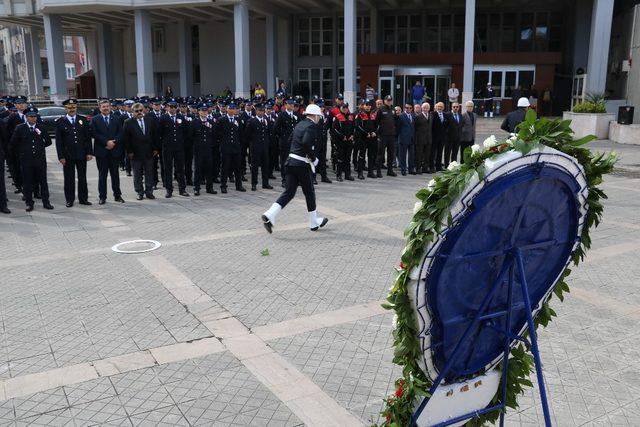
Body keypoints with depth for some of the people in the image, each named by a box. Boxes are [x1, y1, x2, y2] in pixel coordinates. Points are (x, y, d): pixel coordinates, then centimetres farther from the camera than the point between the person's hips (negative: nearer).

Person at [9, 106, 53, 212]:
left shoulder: (41, 128, 3)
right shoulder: (20, 128, -1)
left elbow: (48, 142, 11)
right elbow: (13, 144, 5)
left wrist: (40, 147, 6)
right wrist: (20, 153, 7)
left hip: (40, 159, 1)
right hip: (26, 161, -1)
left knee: (43, 182, 6)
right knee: (27, 183, 5)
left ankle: (46, 202, 14)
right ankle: (29, 203, 14)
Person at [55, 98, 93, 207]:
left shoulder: (83, 120, 6)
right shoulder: (60, 122, 0)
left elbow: (88, 137, 5)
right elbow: (58, 141, -2)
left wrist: (89, 152, -2)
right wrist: (61, 156, -8)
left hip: (81, 154, 2)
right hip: (67, 156, -1)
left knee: (82, 178, 9)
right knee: (69, 179, 5)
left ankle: (83, 198, 17)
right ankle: (69, 200, 13)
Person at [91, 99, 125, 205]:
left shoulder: (116, 119, 9)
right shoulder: (95, 120, 3)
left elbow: (120, 133, 2)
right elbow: (94, 134, -8)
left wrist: (114, 142, -13)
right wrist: (106, 142, -15)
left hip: (114, 151, 2)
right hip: (101, 152, -2)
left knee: (115, 174, 8)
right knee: (102, 175, 4)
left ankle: (117, 195, 16)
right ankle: (102, 197, 9)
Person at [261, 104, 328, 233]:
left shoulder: (299, 124, 15)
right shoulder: (311, 126, -11)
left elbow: (291, 139, 21)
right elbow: (306, 142, -26)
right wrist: (314, 158, -14)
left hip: (291, 161, 7)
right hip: (302, 164, -7)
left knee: (289, 192, 6)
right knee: (309, 193, 8)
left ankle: (269, 215, -10)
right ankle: (314, 223, 22)